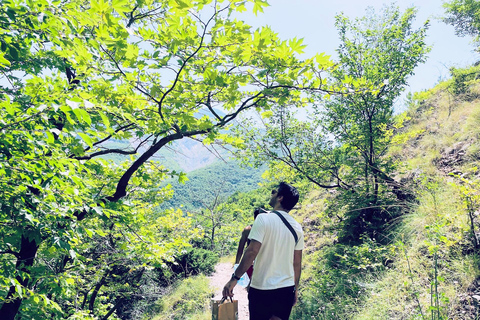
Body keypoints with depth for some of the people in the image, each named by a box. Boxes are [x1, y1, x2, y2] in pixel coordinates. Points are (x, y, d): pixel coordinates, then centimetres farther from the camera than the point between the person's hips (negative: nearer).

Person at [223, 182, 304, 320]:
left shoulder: (264, 219, -12)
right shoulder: (297, 227, 4)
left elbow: (252, 252, -19)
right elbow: (297, 263, 9)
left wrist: (234, 278, -14)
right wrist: (295, 289, 19)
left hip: (262, 289, -5)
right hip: (287, 289, 5)